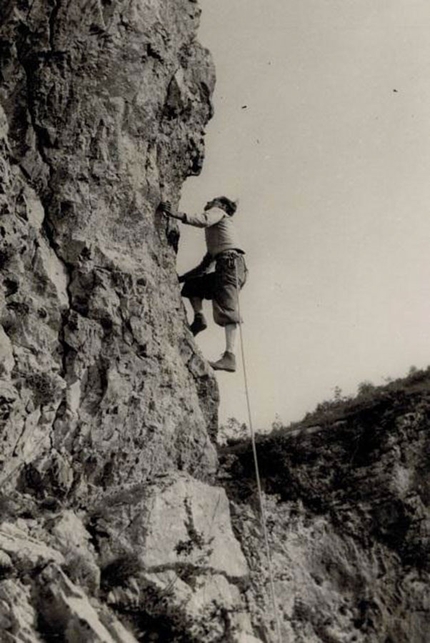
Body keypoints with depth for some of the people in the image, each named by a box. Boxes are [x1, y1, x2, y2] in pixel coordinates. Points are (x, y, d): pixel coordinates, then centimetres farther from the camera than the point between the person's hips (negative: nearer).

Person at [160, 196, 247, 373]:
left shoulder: (218, 212, 15)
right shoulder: (214, 240, 37)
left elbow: (204, 220, -10)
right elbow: (205, 266, 33)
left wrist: (176, 214, -17)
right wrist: (182, 278, 30)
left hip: (231, 260, -9)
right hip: (226, 266, 9)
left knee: (227, 311, -22)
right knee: (192, 285, 18)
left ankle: (230, 357, -34)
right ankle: (199, 317, -5)